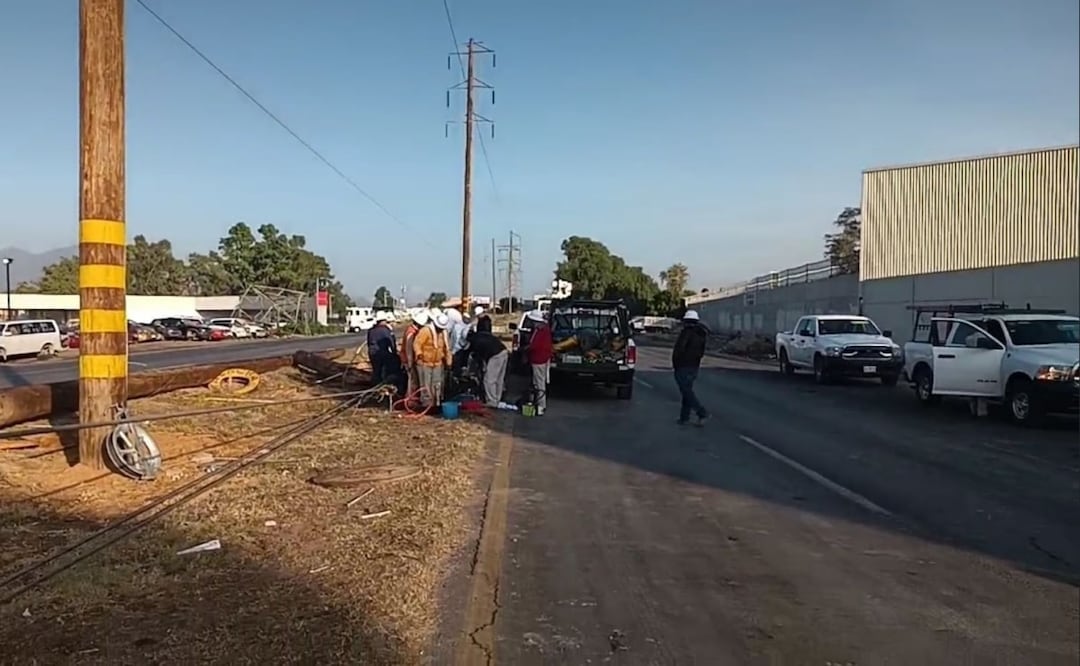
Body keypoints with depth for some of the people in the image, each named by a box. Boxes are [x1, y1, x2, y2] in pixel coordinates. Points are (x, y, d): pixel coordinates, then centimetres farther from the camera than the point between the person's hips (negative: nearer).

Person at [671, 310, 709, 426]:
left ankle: (702, 414, -14)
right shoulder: (701, 335, 11)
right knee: (687, 391, 13)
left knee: (687, 392, -6)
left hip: (683, 367, -8)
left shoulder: (686, 332, -14)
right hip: (694, 367, 8)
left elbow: (678, 349, -19)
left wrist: (675, 364, -5)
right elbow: (701, 352, 15)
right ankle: (684, 418, 15)